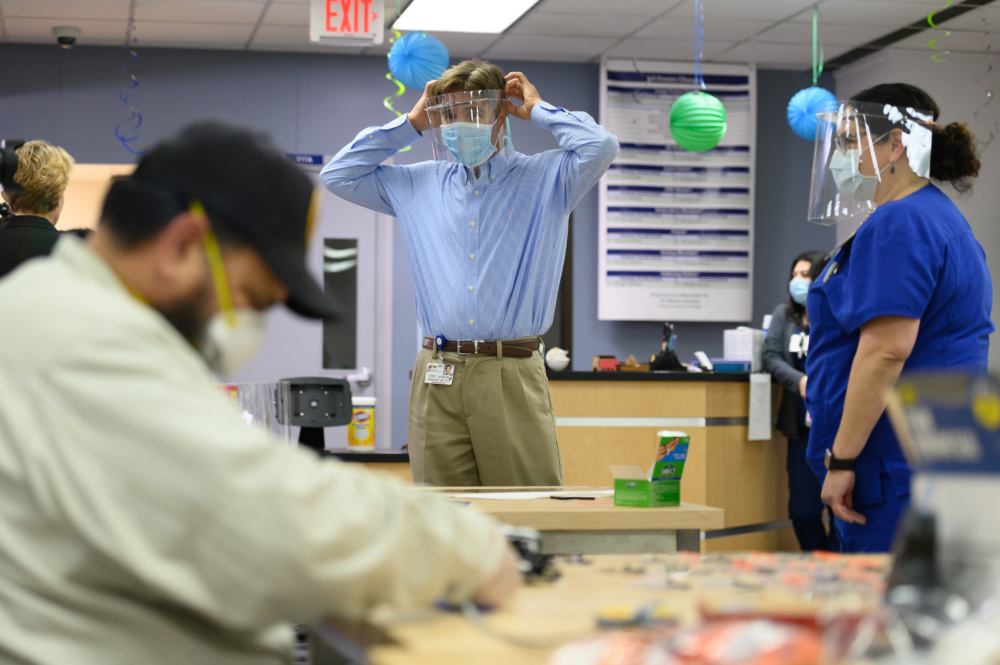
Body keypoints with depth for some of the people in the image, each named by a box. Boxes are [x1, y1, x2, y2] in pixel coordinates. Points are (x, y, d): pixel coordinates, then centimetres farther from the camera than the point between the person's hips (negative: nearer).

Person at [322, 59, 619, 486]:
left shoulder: (546, 178, 8)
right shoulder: (418, 185, 17)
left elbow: (600, 147, -10)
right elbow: (337, 175, 19)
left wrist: (537, 110, 5)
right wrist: (410, 125, 17)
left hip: (513, 374, -3)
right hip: (437, 380, 3)